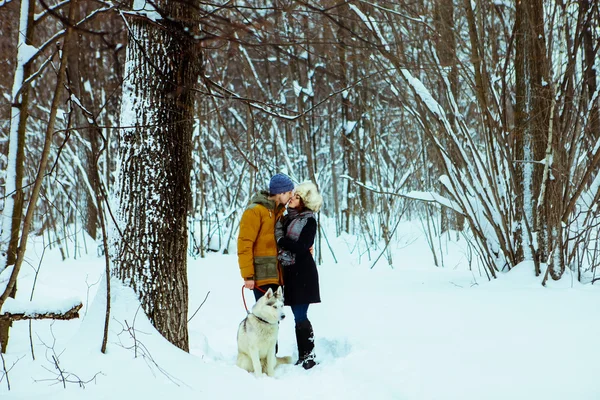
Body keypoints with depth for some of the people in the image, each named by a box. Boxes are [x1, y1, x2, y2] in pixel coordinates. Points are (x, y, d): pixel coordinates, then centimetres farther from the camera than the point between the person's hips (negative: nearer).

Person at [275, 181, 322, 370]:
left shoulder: (309, 221, -6)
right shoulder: (287, 218, 14)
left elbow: (302, 248, -15)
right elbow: (282, 244, 17)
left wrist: (281, 239, -12)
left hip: (303, 274, -6)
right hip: (289, 273, 7)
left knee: (300, 317, -7)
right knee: (298, 316, 8)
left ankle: (308, 357, 0)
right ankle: (304, 356, 13)